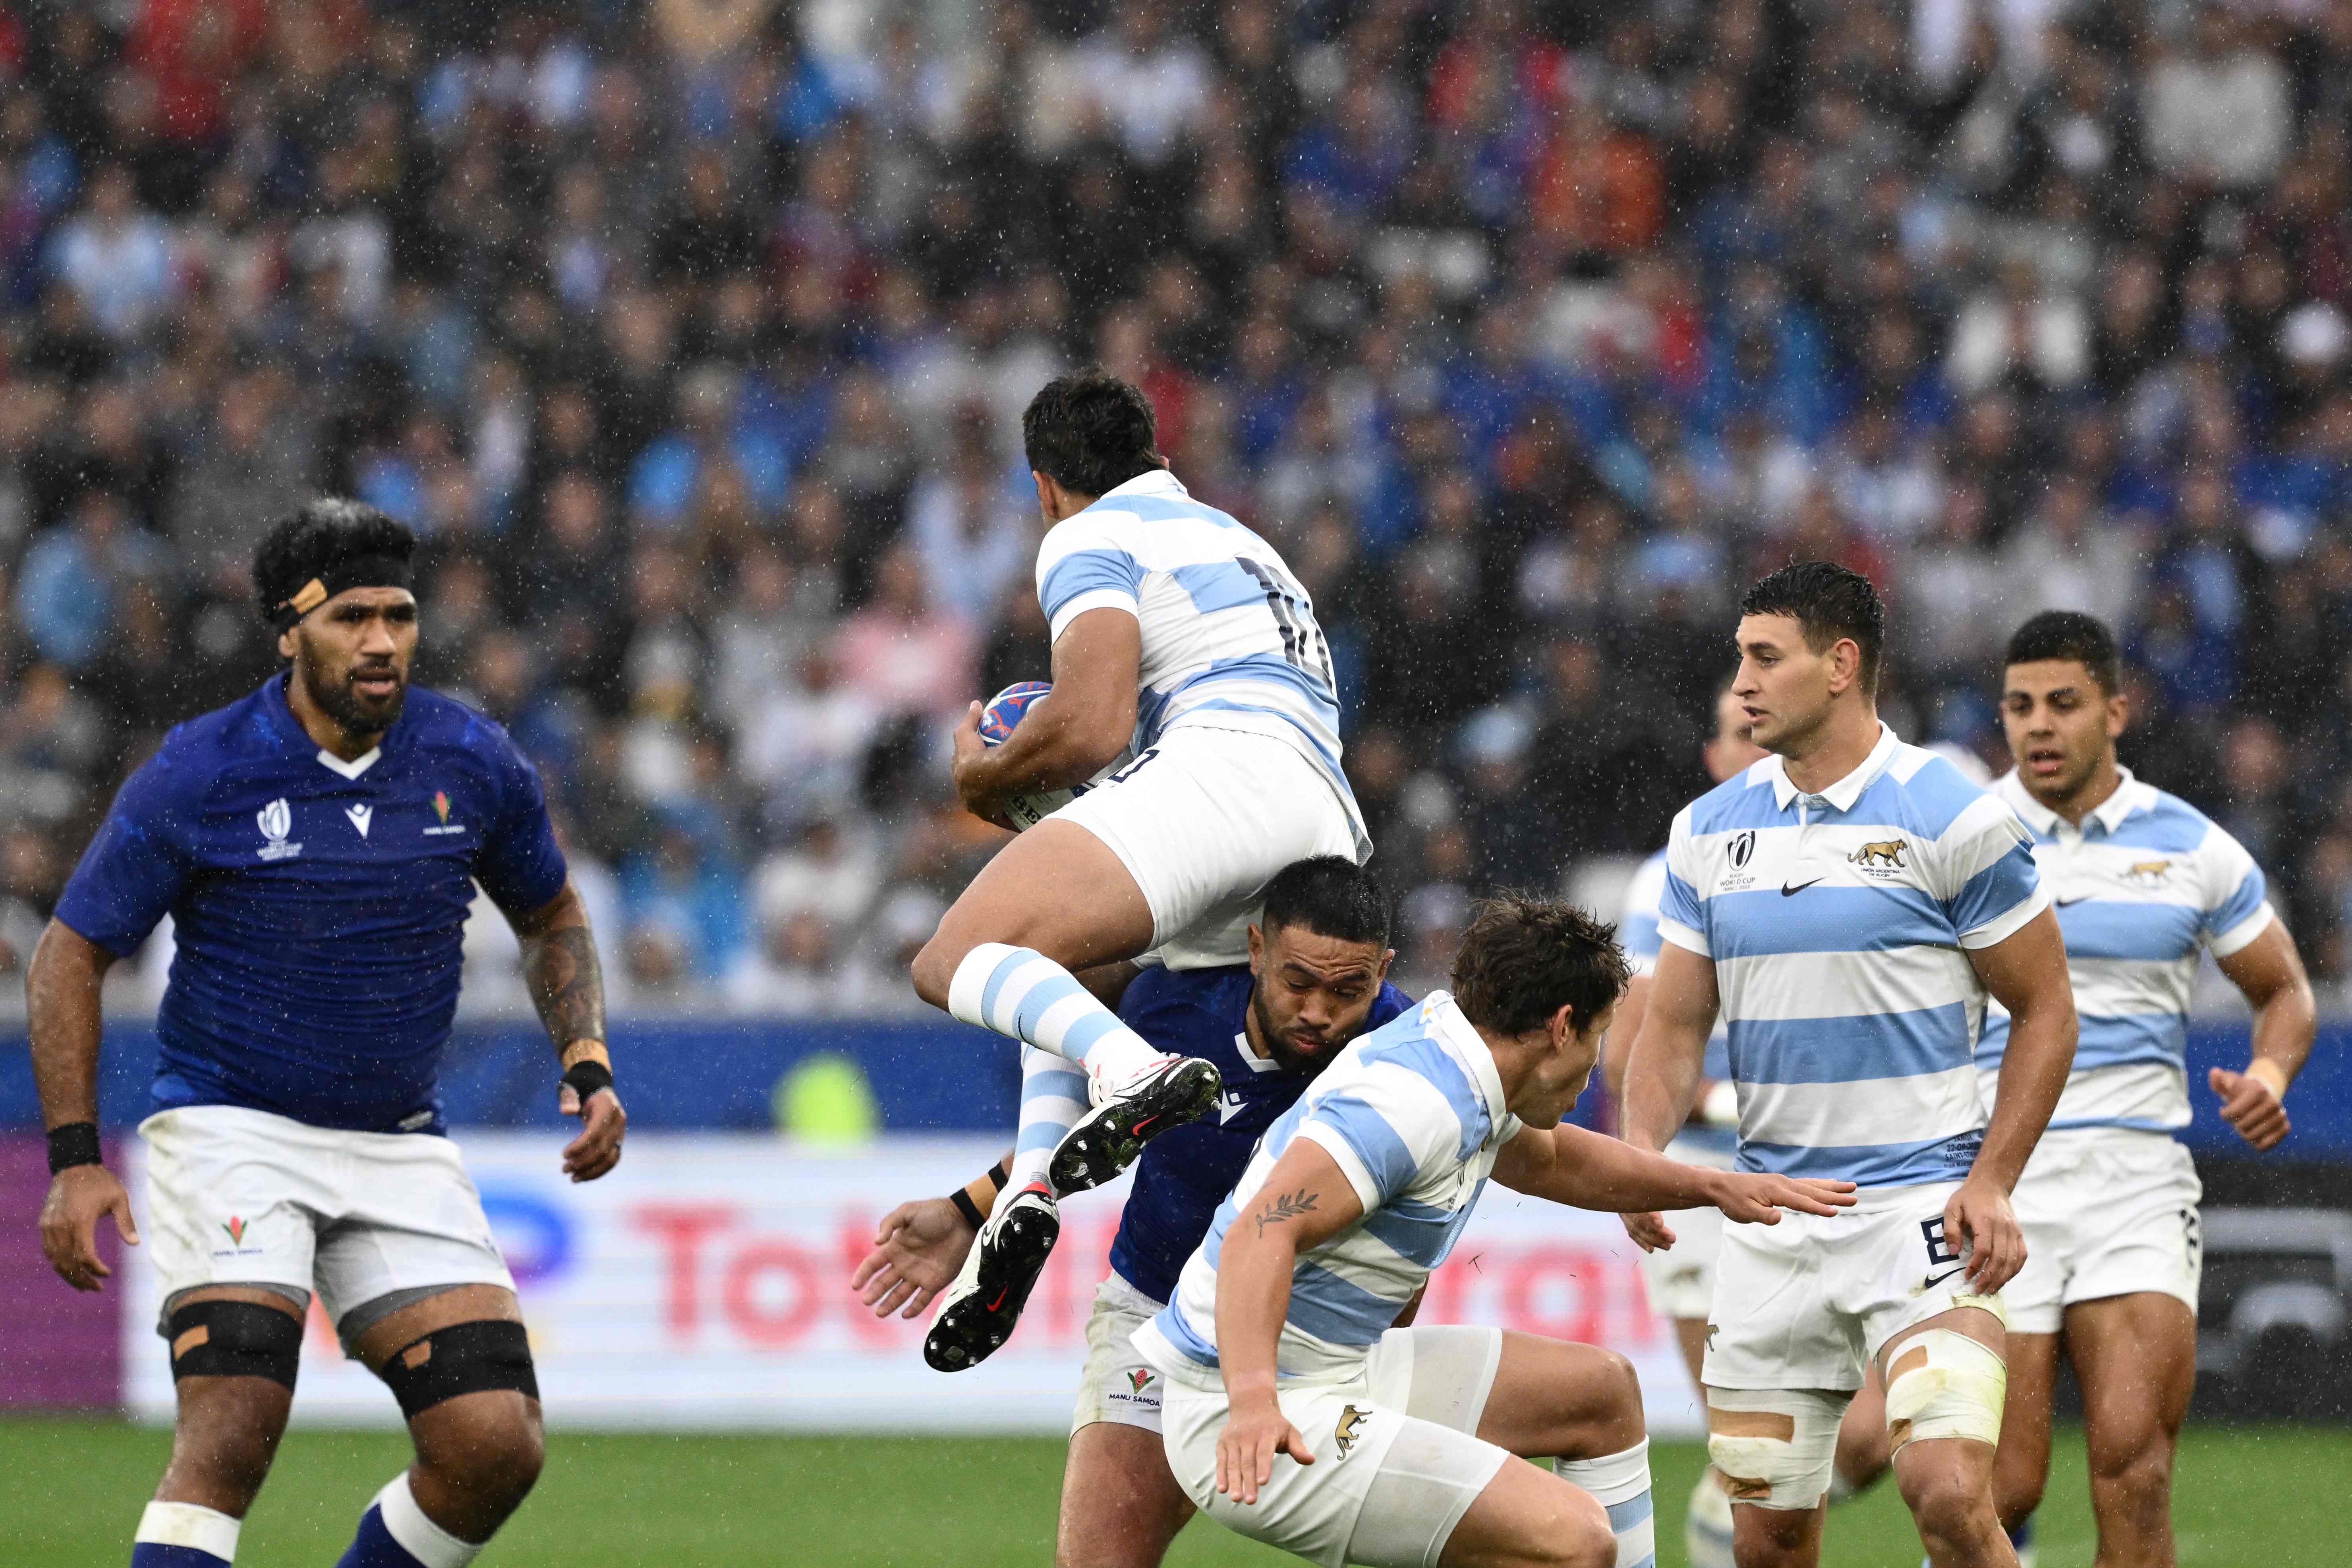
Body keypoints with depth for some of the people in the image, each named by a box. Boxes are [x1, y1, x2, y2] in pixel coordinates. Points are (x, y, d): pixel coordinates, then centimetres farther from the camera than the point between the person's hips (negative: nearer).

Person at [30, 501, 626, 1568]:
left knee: (495, 1447, -7)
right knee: (232, 1430, -24)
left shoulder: (473, 765, 0)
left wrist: (587, 1066, 3)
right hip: (230, 1129, -4)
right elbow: (71, 956, -2)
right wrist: (74, 1159, -10)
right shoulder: (196, 778, -10)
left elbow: (552, 919, 19)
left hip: (400, 1149, 4)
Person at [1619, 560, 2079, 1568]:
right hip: (1772, 1218, 5)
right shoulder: (1709, 831, 9)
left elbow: (2044, 1011, -1)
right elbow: (1674, 1027, 12)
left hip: (1921, 1210, -5)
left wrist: (1993, 1182, -11)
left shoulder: (1951, 818, -6)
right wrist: (1639, 1154, -7)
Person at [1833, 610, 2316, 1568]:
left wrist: (2269, 1076, -2)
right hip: (1995, 1189, -1)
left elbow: (2284, 991, 19)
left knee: (2134, 1469, -14)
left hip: (2136, 1176, 1)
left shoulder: (2191, 849, 6)